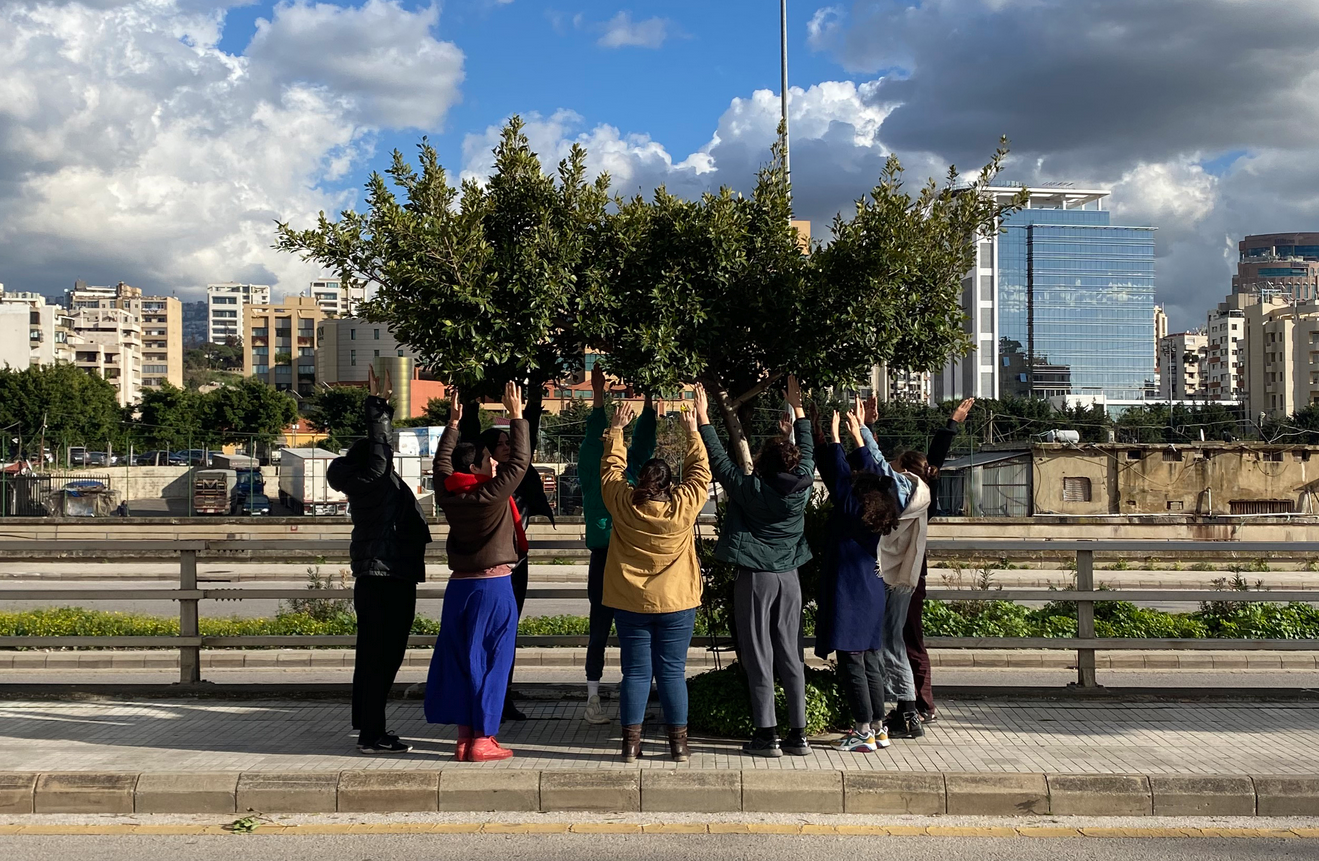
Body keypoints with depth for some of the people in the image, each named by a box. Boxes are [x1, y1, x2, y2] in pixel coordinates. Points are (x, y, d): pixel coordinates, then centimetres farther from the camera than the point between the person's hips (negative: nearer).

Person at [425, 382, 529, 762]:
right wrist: (517, 416, -3)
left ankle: (464, 736, 13)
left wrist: (452, 424, 27)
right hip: (494, 587, -6)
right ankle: (482, 740, 1)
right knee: (490, 662, 0)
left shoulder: (448, 496, 1)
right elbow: (520, 460, -10)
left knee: (458, 659, 9)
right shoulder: (493, 494, -14)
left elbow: (442, 462, 19)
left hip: (459, 586, 6)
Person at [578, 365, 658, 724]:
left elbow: (644, 439, 5)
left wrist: (649, 402, -5)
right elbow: (592, 439, -13)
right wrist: (598, 396, -20)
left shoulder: (631, 470, 11)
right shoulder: (591, 471, -1)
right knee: (600, 629, 0)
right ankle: (593, 698, 6)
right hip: (604, 559, -4)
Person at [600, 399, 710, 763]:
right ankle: (678, 743, 9)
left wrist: (616, 429, 21)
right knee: (673, 672, 5)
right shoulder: (684, 505, -10)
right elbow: (699, 471, 6)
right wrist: (693, 431, 16)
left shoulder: (622, 503, -6)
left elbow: (612, 468, 10)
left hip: (630, 603, 1)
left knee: (636, 672, 5)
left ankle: (630, 742, 6)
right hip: (676, 603, -1)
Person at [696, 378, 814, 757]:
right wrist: (797, 407, 23)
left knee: (759, 658, 1)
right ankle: (798, 735, 11)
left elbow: (718, 460, -9)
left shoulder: (752, 489, -14)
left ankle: (767, 735, 2)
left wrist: (703, 418, -1)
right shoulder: (802, 487, -3)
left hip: (755, 577, -4)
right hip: (789, 577, 4)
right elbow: (807, 450, 14)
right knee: (790, 656, 9)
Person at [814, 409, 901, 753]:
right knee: (871, 662, 13)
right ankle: (878, 728, 18)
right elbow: (869, 471, 17)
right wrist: (858, 436, 23)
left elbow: (838, 475, -9)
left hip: (848, 597, -8)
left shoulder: (851, 511, -13)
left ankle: (864, 732, -3)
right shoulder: (878, 516, 6)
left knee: (852, 663, -4)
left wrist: (834, 438, 1)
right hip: (871, 597, 8)